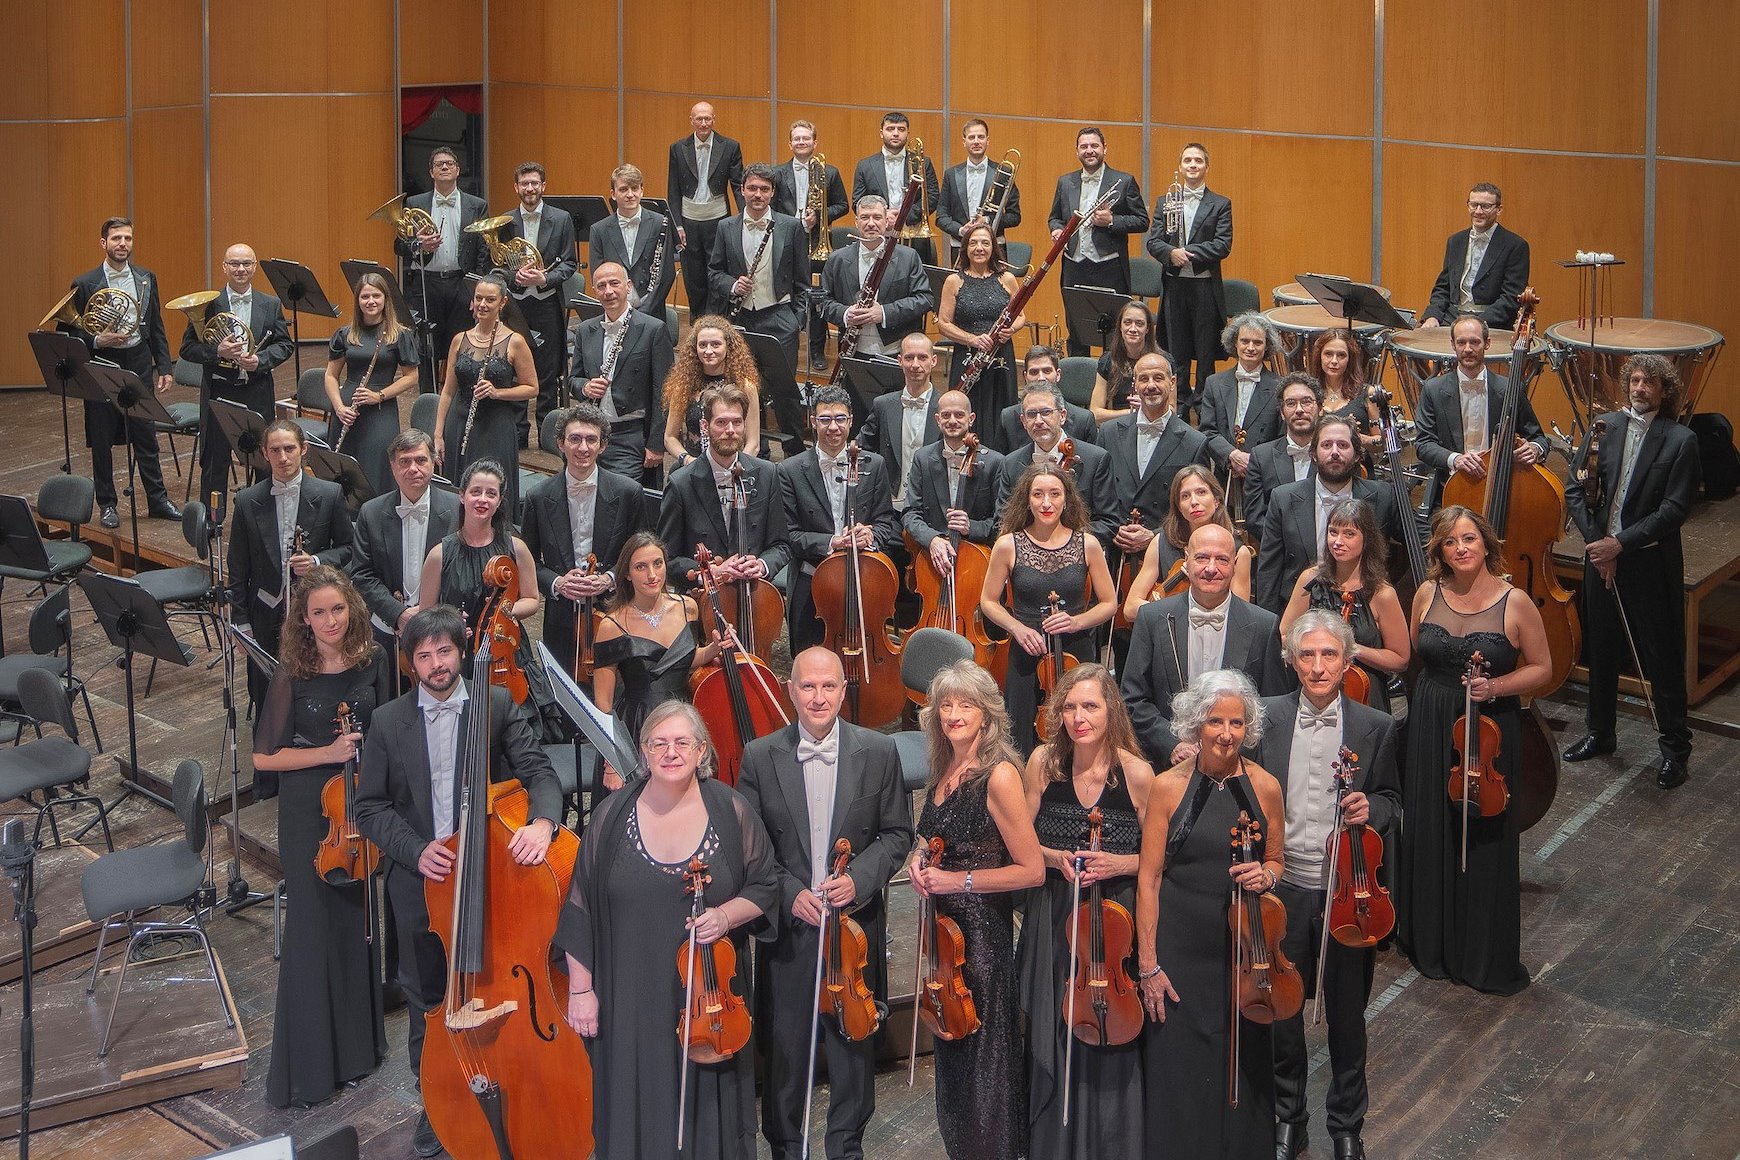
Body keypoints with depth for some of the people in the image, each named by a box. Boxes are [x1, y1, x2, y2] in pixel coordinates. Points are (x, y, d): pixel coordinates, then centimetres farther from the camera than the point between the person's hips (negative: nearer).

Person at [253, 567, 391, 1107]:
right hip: (308, 813, -3)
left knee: (359, 919, 14)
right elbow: (264, 756, -9)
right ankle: (307, 1066, 11)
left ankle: (357, 1043, 31)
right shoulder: (292, 673, -12)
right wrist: (328, 753, -18)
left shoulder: (374, 662, -3)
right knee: (312, 926, 0)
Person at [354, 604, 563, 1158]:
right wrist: (415, 850, -13)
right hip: (419, 879, 2)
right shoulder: (388, 722, 2)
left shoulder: (497, 705, -2)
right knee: (427, 997, 14)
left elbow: (539, 772, -8)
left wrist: (542, 821, -29)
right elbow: (369, 806, 3)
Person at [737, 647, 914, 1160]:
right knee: (784, 1043, 9)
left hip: (856, 922, 1)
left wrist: (860, 878, -13)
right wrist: (789, 893, -13)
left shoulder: (879, 752, -3)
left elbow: (897, 833, 2)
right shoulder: (760, 757, -4)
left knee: (853, 1038, 14)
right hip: (789, 921, 0)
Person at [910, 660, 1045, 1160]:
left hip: (983, 929, -8)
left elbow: (1032, 870, -17)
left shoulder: (999, 775, -17)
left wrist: (959, 880, -19)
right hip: (944, 925, 8)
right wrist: (921, 858, 1)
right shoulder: (943, 770, 6)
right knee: (951, 1047, 17)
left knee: (984, 1050, 2)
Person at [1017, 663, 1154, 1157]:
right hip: (1053, 920, 2)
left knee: (1111, 1045, 3)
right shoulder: (1044, 761, -2)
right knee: (1052, 1039, 10)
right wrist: (1056, 857, -12)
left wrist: (1120, 864, -18)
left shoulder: (1137, 773, -9)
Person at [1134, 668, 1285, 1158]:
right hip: (1180, 948, -2)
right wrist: (1147, 964, -8)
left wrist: (1266, 875, -11)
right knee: (1180, 1066, 4)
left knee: (1241, 1061, 9)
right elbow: (1148, 879, -5)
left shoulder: (1265, 786, 0)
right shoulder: (1169, 786, -6)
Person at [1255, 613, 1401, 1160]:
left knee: (1347, 1013, 13)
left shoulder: (1376, 727, -4)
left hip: (1348, 889, -1)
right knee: (1280, 1010, 13)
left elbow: (1391, 800, 6)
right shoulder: (1266, 717, -3)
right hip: (1283, 888, 1)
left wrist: (1372, 809, -16)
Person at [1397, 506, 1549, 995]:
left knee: (1484, 843, 4)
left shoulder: (1515, 602, -11)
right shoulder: (1427, 594, 0)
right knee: (1429, 835, 13)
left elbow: (1540, 666, -3)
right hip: (1429, 729, 4)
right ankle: (1431, 943, 31)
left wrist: (1495, 687, -19)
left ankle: (1488, 959, 19)